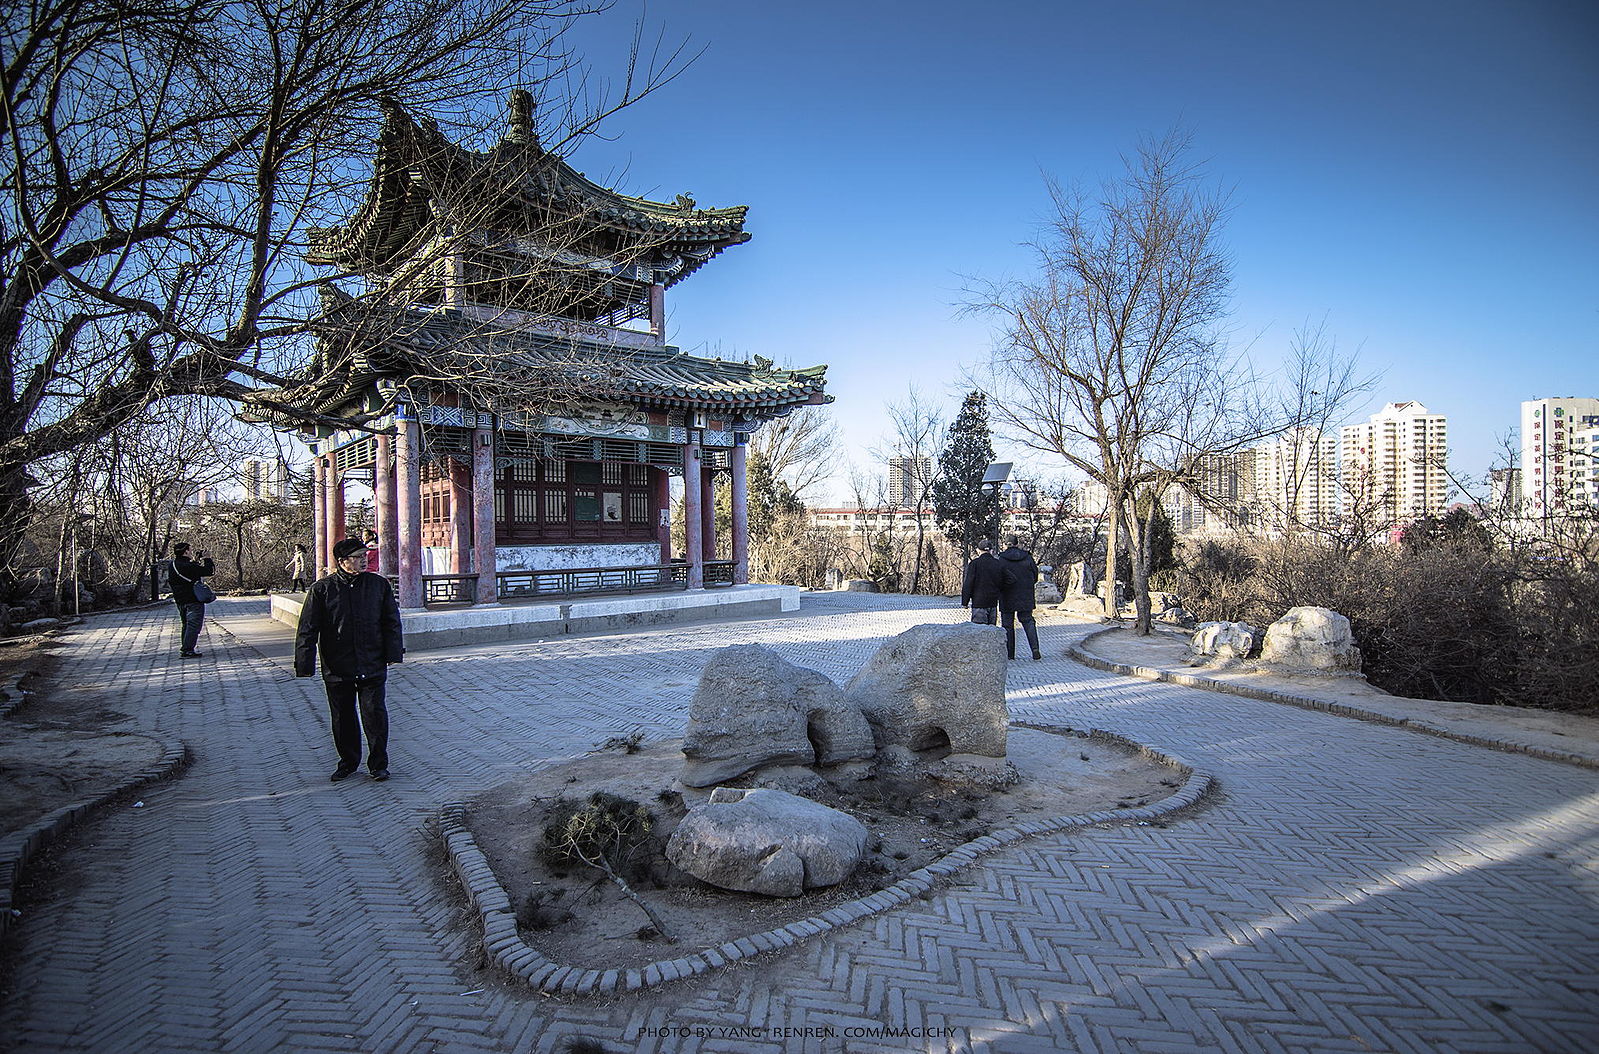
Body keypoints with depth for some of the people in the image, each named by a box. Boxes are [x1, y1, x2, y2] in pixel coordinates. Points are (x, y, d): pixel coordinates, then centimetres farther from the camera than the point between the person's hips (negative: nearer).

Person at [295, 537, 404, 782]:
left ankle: (378, 764, 13)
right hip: (337, 669, 0)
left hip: (373, 667, 0)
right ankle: (348, 762, 29)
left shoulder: (379, 584, 2)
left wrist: (394, 653, 0)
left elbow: (391, 622, 6)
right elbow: (307, 630, -1)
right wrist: (304, 664, -5)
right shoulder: (321, 589, -3)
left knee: (375, 714, -1)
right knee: (342, 717, 12)